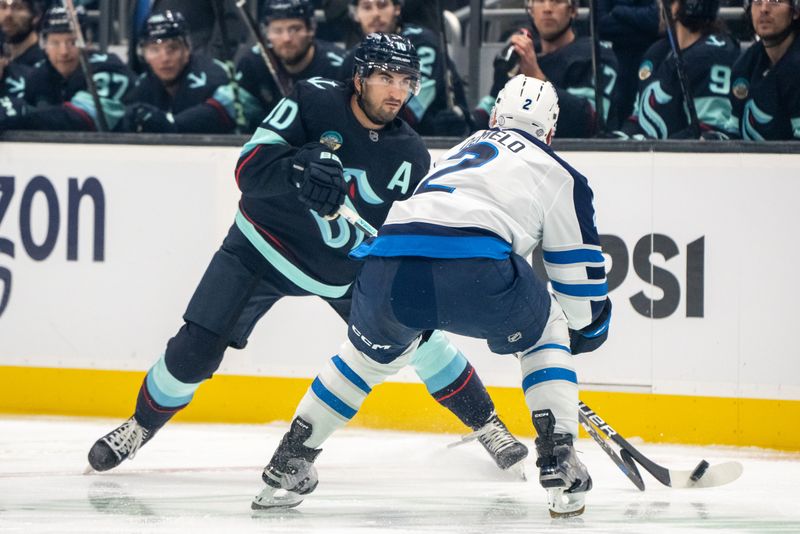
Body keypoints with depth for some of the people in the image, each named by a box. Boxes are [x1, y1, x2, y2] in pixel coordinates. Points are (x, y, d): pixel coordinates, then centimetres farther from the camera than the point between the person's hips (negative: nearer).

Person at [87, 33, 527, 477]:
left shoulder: (411, 157, -10)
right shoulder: (313, 102, -21)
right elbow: (249, 169, -29)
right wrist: (297, 170, -47)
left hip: (344, 269, 3)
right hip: (264, 246, -3)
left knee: (417, 334, -6)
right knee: (195, 350, -9)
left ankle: (486, 424, 12)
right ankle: (142, 425, 16)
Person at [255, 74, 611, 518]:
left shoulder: (460, 152, 39)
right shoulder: (556, 171, 22)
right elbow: (577, 263, 20)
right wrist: (588, 327, 38)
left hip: (388, 268, 5)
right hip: (475, 265, -5)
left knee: (372, 354, 33)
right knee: (547, 331, 24)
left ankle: (289, 465, 30)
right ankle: (560, 463, 9)